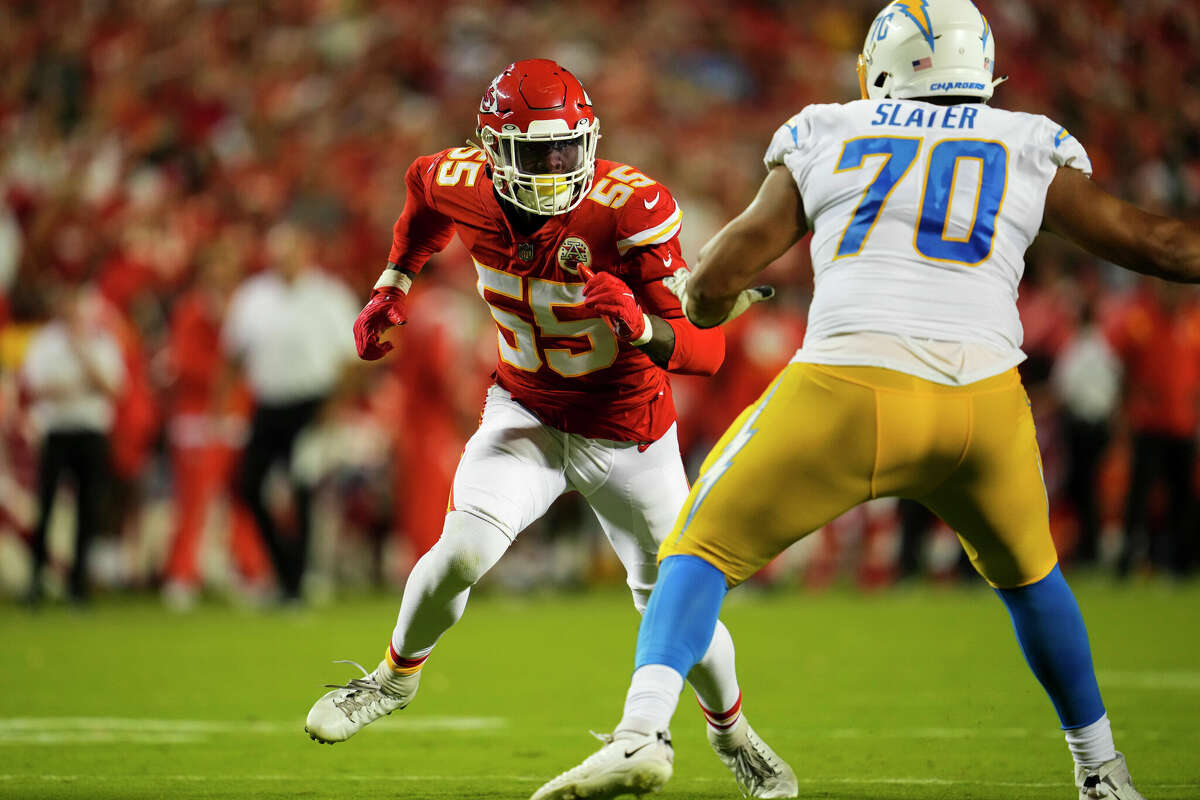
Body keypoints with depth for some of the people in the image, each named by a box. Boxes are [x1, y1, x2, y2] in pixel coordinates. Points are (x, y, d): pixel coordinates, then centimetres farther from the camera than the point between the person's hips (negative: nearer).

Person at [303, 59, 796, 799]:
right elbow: (424, 189, 12)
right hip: (526, 411, 2)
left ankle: (732, 731, 35)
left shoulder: (629, 206, -29)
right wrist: (393, 288, 6)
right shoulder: (465, 188, -17)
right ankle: (397, 676, 9)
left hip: (628, 430, -2)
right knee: (464, 550, -22)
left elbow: (706, 349, -30)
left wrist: (639, 326, -49)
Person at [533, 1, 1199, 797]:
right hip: (985, 396, 2)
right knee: (1026, 573, 29)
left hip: (852, 390, -2)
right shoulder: (1032, 148, 17)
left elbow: (717, 281, 17)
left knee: (703, 550, 9)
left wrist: (702, 298, 40)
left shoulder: (825, 136, 17)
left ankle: (644, 731, -14)